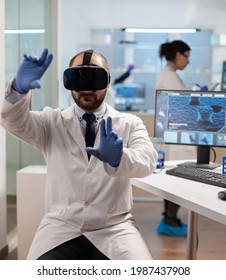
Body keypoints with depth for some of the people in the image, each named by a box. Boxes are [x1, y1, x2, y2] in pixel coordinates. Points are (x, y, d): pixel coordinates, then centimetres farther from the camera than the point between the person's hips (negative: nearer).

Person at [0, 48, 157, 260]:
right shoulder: (52, 122, 8)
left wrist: (118, 158, -37)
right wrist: (19, 88, -31)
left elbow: (146, 159, -14)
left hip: (114, 228, 0)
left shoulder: (130, 124, 5)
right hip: (61, 227, 1)